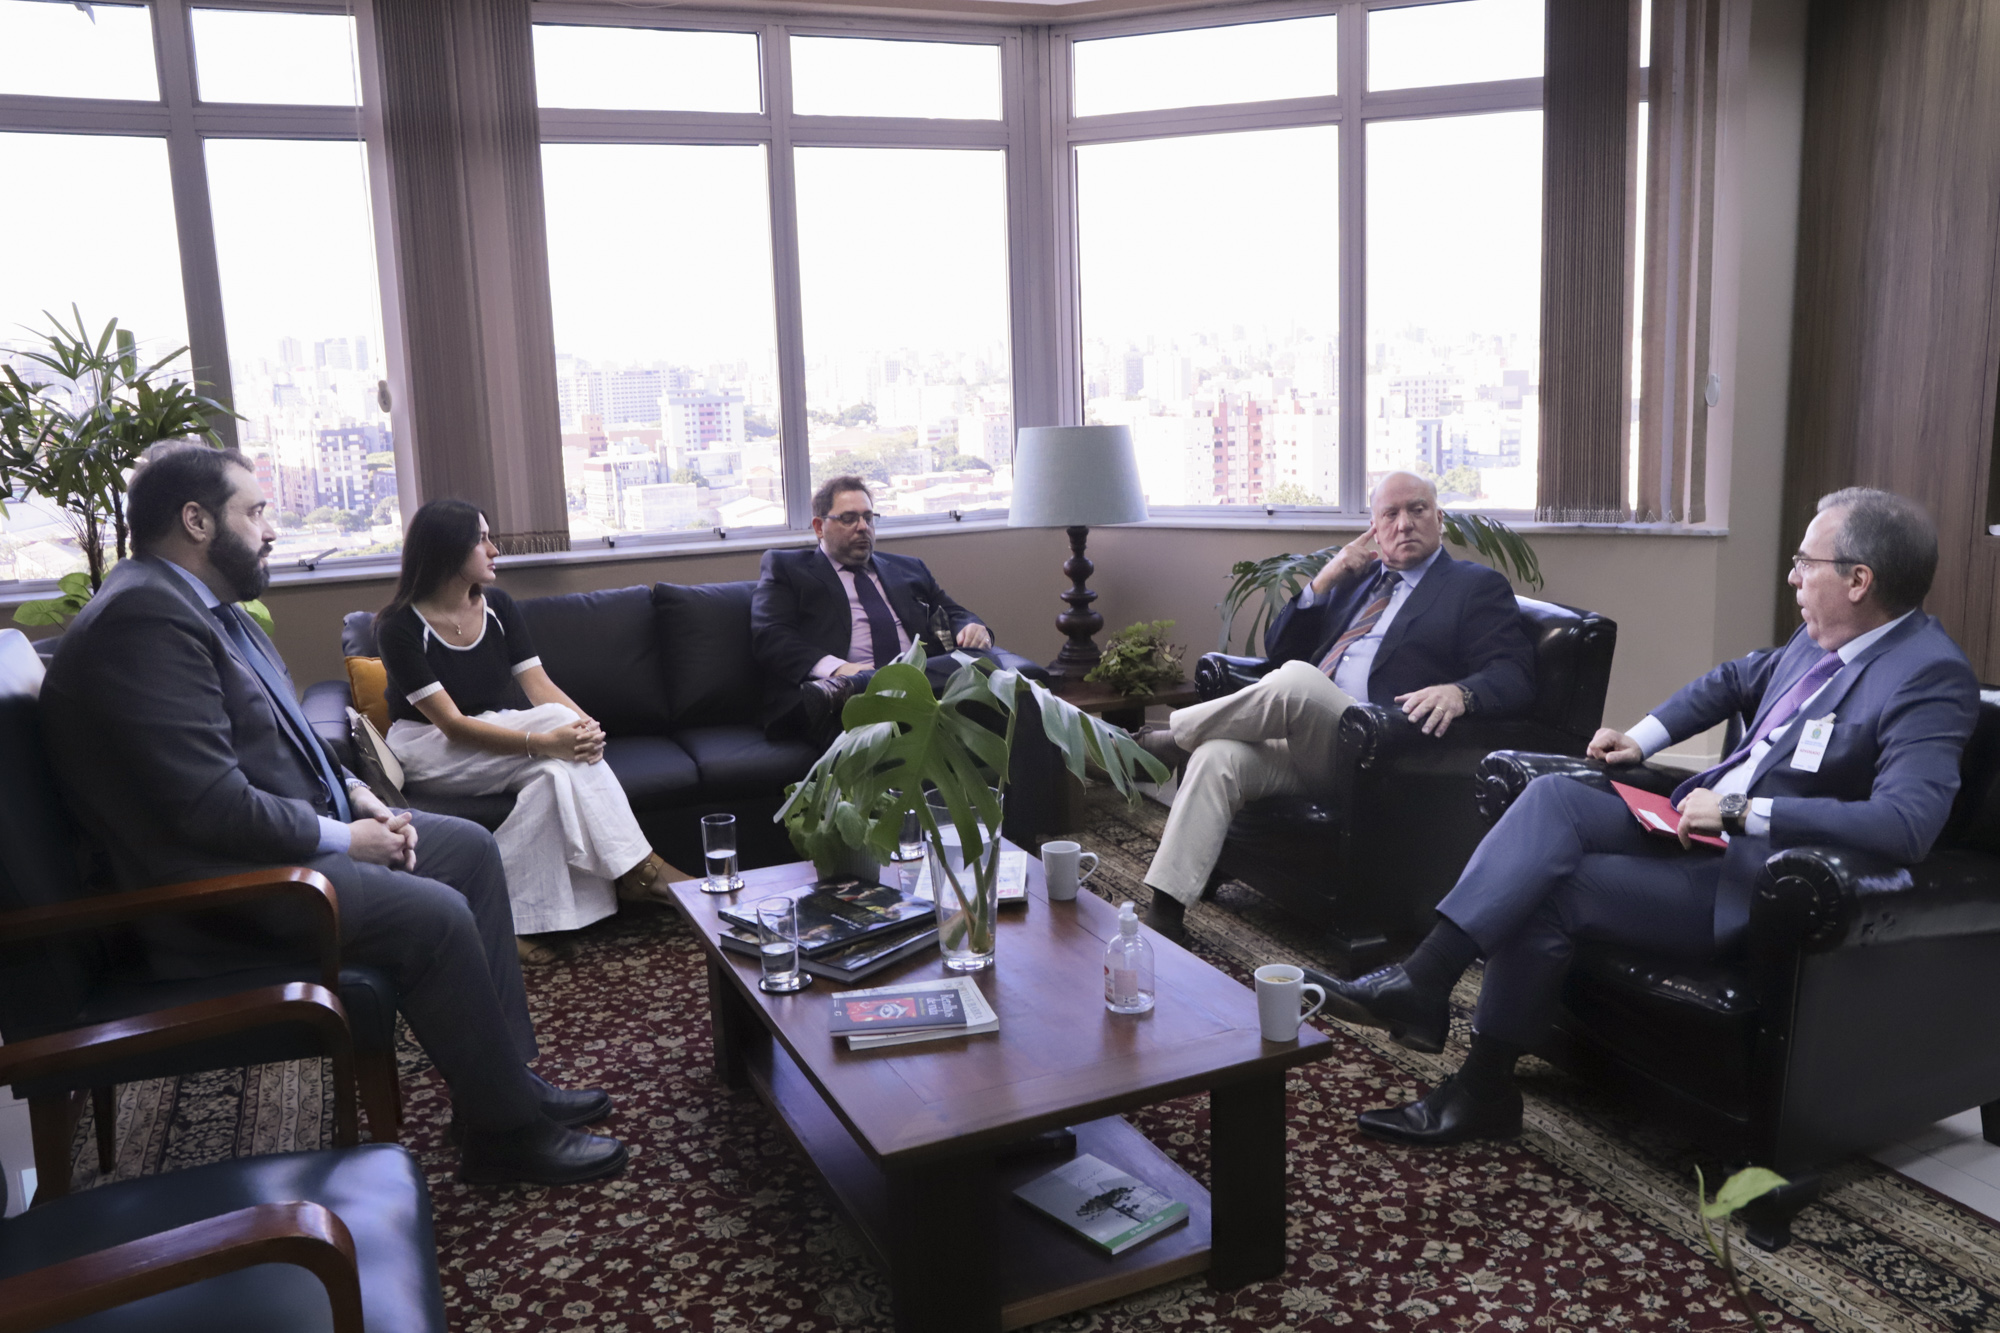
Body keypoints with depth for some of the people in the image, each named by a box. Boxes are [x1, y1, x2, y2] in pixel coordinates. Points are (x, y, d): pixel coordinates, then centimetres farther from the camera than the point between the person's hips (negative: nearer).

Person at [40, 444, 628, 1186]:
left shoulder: (202, 603, 11)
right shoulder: (143, 617, -22)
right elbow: (211, 805, -28)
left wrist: (354, 793, 5)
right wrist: (340, 838, -16)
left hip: (293, 830, 11)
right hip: (219, 882, -11)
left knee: (470, 848, 9)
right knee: (434, 915, -24)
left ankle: (505, 1079, 11)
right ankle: (506, 1132, -5)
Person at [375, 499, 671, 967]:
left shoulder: (497, 607, 2)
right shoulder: (400, 626, -15)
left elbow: (540, 685, -5)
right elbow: (452, 724, -24)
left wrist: (588, 724, -28)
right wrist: (547, 740, -36)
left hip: (498, 741, 5)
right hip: (429, 753, -5)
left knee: (557, 774, -31)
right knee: (556, 720, -28)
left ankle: (524, 921, -27)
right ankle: (636, 871, -25)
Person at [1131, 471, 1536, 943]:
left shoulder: (1477, 586, 11)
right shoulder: (1356, 577, 27)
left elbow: (1514, 675, -3)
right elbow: (1280, 648, 23)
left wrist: (1459, 692, -26)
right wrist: (1323, 581, 9)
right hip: (1303, 740, 5)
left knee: (1296, 678, -33)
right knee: (1216, 757, -25)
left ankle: (1172, 736, -10)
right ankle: (1164, 913, -25)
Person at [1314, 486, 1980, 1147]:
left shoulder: (1931, 677, -17)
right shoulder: (1820, 639, 8)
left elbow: (1908, 822, -31)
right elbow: (1737, 679, 29)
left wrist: (1741, 810, -29)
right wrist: (1642, 738, 20)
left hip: (1749, 883, -8)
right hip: (1695, 826, 8)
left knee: (1545, 889, -19)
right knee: (1551, 796, -15)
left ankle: (1483, 1089, -7)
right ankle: (1423, 980, -20)